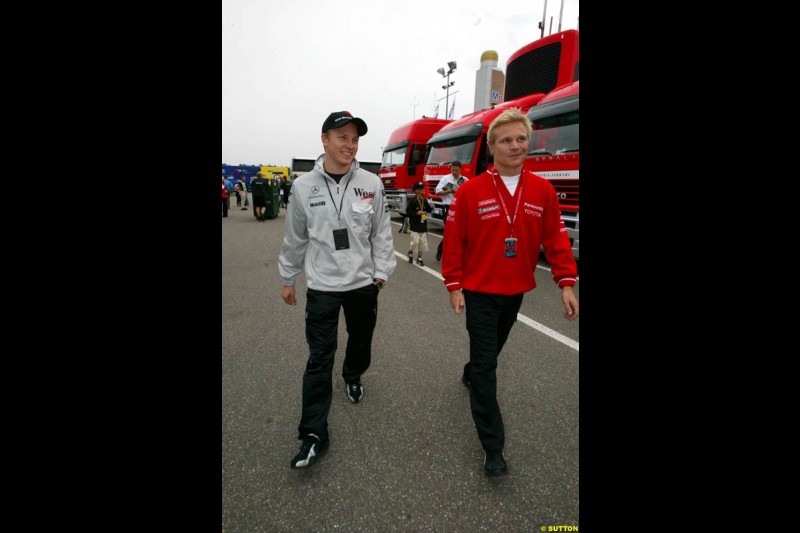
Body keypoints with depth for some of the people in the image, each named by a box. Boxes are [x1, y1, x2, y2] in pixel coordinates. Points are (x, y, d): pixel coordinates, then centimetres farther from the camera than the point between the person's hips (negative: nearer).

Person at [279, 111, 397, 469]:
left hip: (363, 283, 2)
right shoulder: (304, 186, -5)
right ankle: (313, 434, 10)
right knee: (320, 359, 0)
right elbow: (294, 238, 4)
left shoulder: (371, 184, -3)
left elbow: (381, 232, 3)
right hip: (322, 286, -1)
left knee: (361, 342, 20)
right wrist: (287, 279, 10)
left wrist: (382, 271, -1)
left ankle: (353, 377, 52)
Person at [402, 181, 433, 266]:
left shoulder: (425, 200, 5)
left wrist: (431, 207, -5)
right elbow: (408, 211, -11)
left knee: (423, 242, 6)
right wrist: (416, 213, -21)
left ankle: (419, 258, 21)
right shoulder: (413, 201, -11)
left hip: (423, 224, 5)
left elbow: (428, 210, 15)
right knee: (415, 241, -7)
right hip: (415, 225, -5)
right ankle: (410, 253, 24)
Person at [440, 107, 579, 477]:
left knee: (492, 348, 24)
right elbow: (454, 241, -9)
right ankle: (493, 446, 10)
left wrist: (566, 283, -3)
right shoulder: (470, 191, -11)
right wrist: (454, 285, -9)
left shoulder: (542, 190, -2)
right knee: (486, 363, 0)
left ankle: (472, 375, 56)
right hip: (480, 292, -4)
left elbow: (555, 239, 1)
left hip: (516, 291, 4)